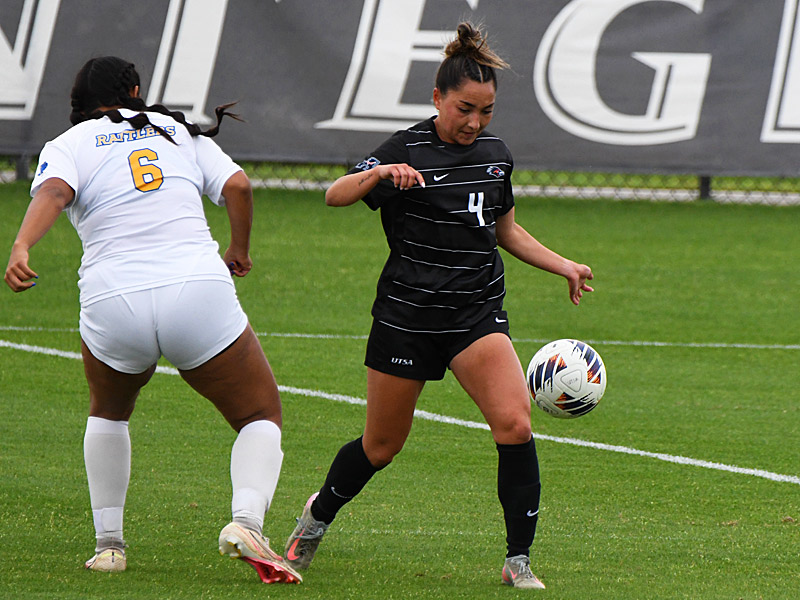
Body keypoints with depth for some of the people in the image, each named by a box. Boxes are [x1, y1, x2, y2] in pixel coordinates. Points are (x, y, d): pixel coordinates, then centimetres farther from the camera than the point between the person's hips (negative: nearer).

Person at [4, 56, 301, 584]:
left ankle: (109, 544, 25)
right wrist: (239, 252, 25)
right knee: (261, 416, 12)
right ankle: (246, 522, -15)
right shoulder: (182, 132, 18)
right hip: (200, 292, -1)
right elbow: (237, 187, 8)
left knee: (109, 412, 31)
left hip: (114, 303, 1)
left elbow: (53, 191, -9)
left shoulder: (67, 145, 13)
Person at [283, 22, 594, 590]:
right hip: (408, 312, -3)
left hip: (479, 312, 3)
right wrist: (378, 174, -39)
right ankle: (318, 515, 38)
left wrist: (563, 266, 16)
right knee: (382, 446, 9)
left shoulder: (495, 153, 8)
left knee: (515, 422, -19)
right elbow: (335, 196, -20)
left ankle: (519, 561, -13)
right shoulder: (408, 150, -8)